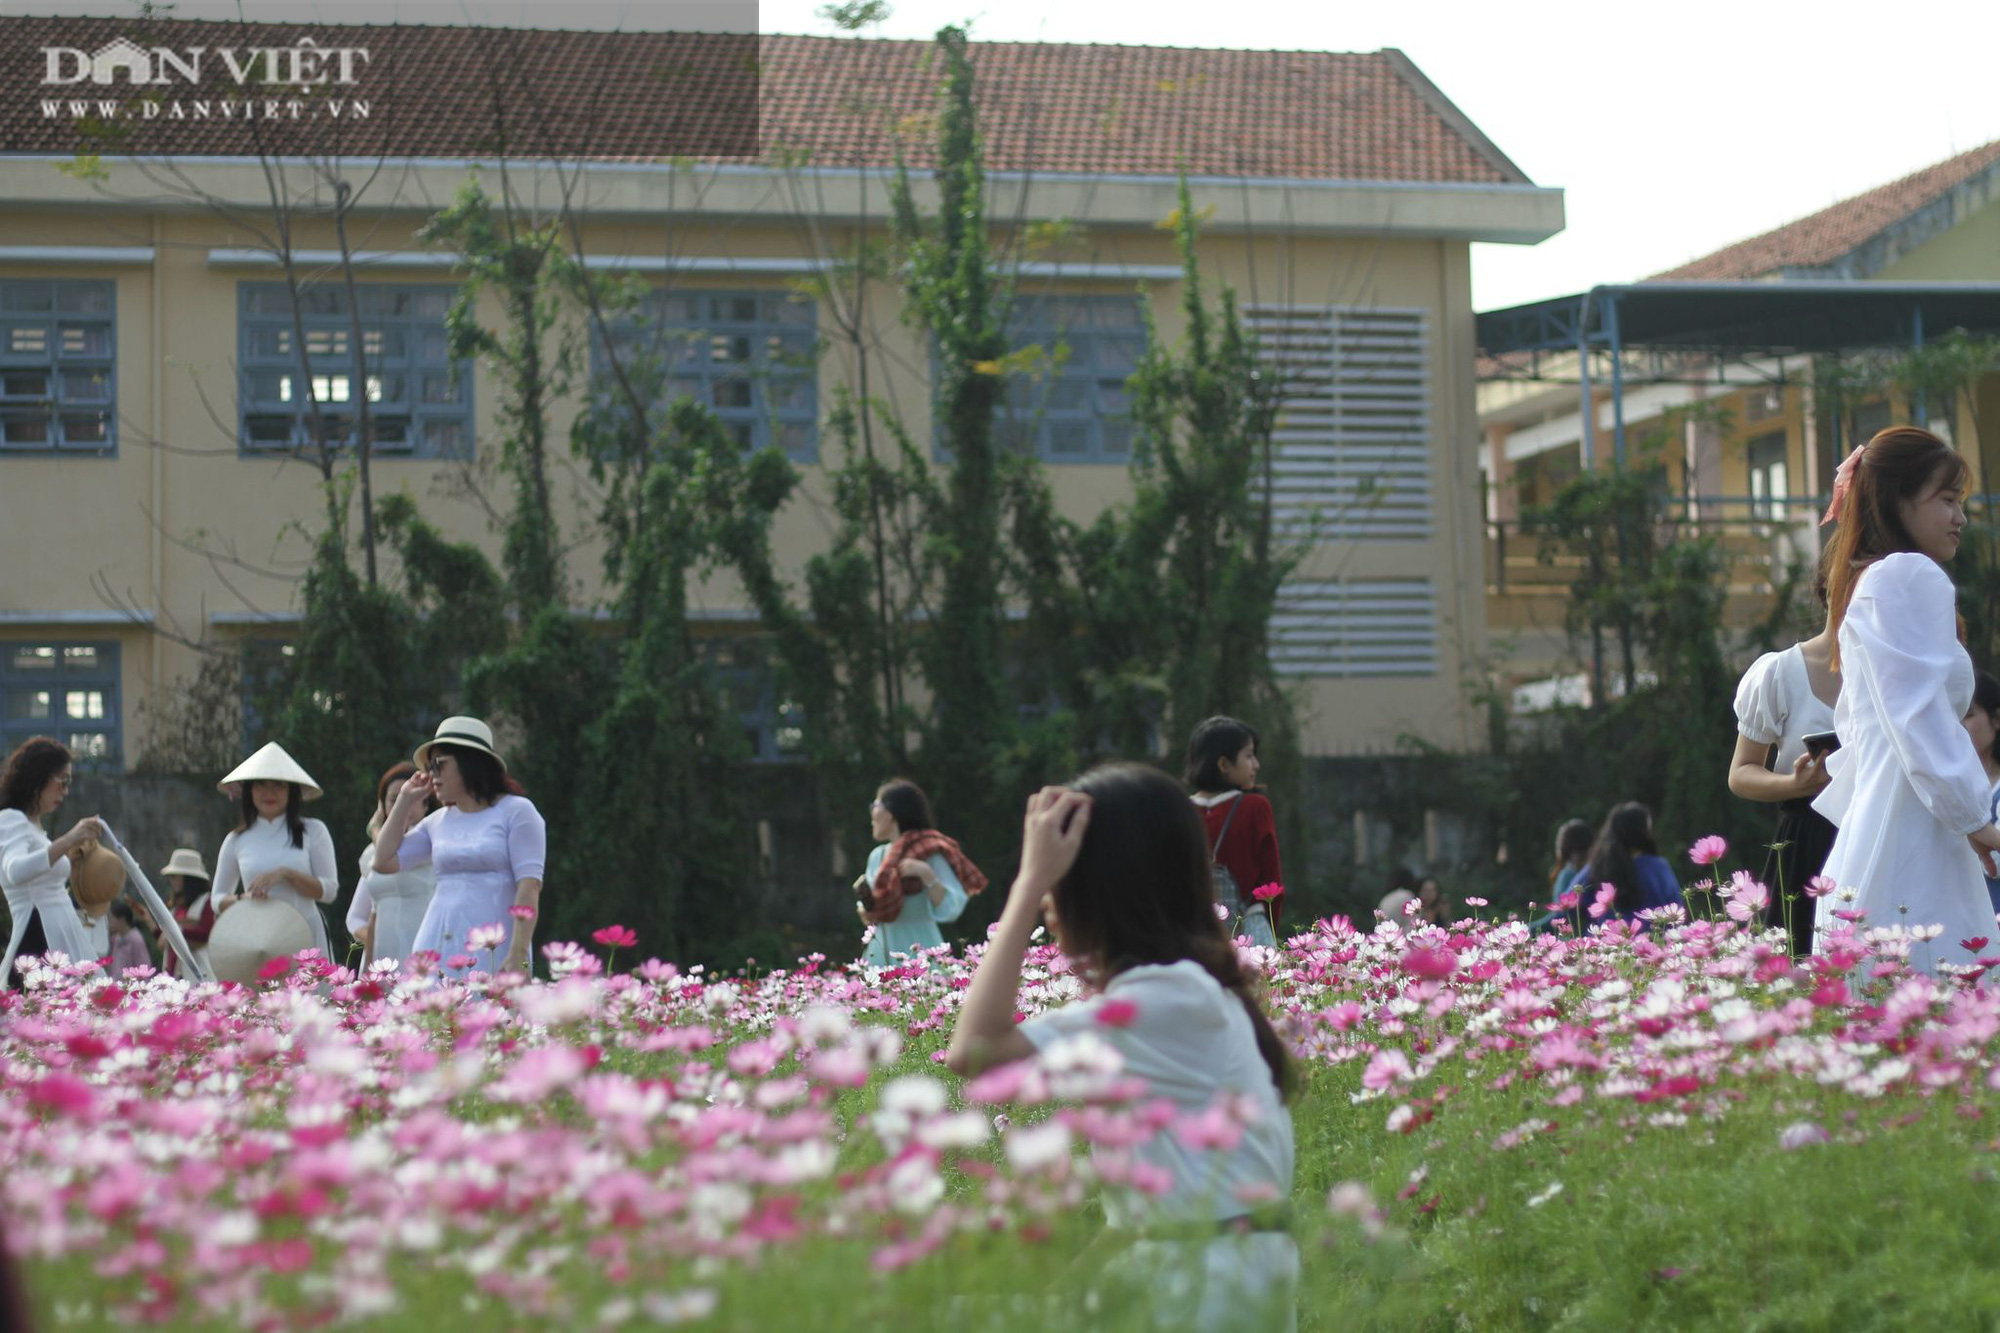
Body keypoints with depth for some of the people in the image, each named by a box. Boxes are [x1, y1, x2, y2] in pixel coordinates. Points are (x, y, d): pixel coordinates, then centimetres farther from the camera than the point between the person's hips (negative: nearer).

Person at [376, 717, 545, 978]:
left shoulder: (515, 811, 1)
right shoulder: (438, 821, 18)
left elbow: (529, 887, -7)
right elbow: (384, 862, 19)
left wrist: (518, 956, -18)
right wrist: (405, 799, 18)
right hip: (438, 948, 5)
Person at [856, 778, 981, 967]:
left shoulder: (929, 854, -6)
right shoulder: (877, 856, 11)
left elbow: (951, 911, -15)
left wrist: (926, 874, -23)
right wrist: (866, 904, -1)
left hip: (916, 958, -6)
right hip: (879, 957, 6)